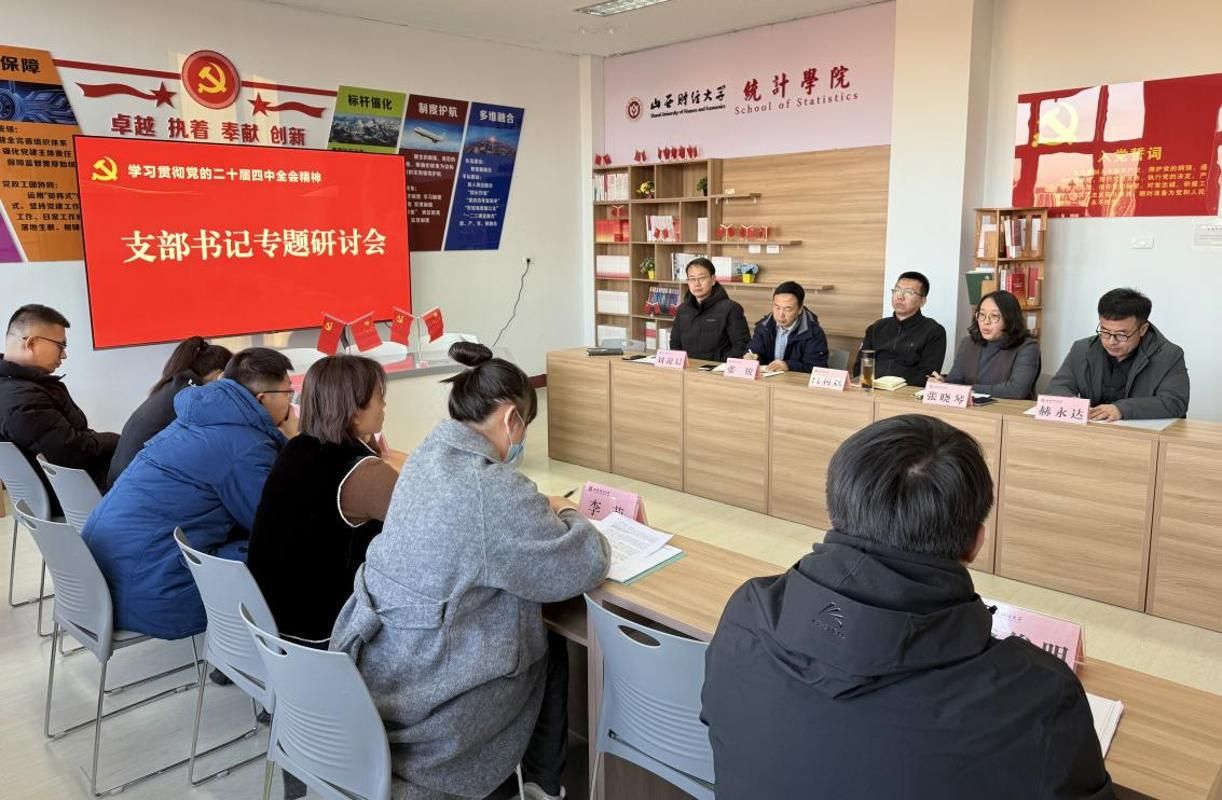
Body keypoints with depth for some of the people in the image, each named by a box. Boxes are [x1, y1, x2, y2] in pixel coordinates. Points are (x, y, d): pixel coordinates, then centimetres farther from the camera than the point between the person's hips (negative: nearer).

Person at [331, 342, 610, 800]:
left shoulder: (428, 456, 0)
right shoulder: (492, 489, -26)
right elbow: (587, 566, -17)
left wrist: (541, 511, 6)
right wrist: (566, 514, 2)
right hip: (426, 698, -8)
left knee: (534, 633, 24)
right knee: (551, 648, 18)